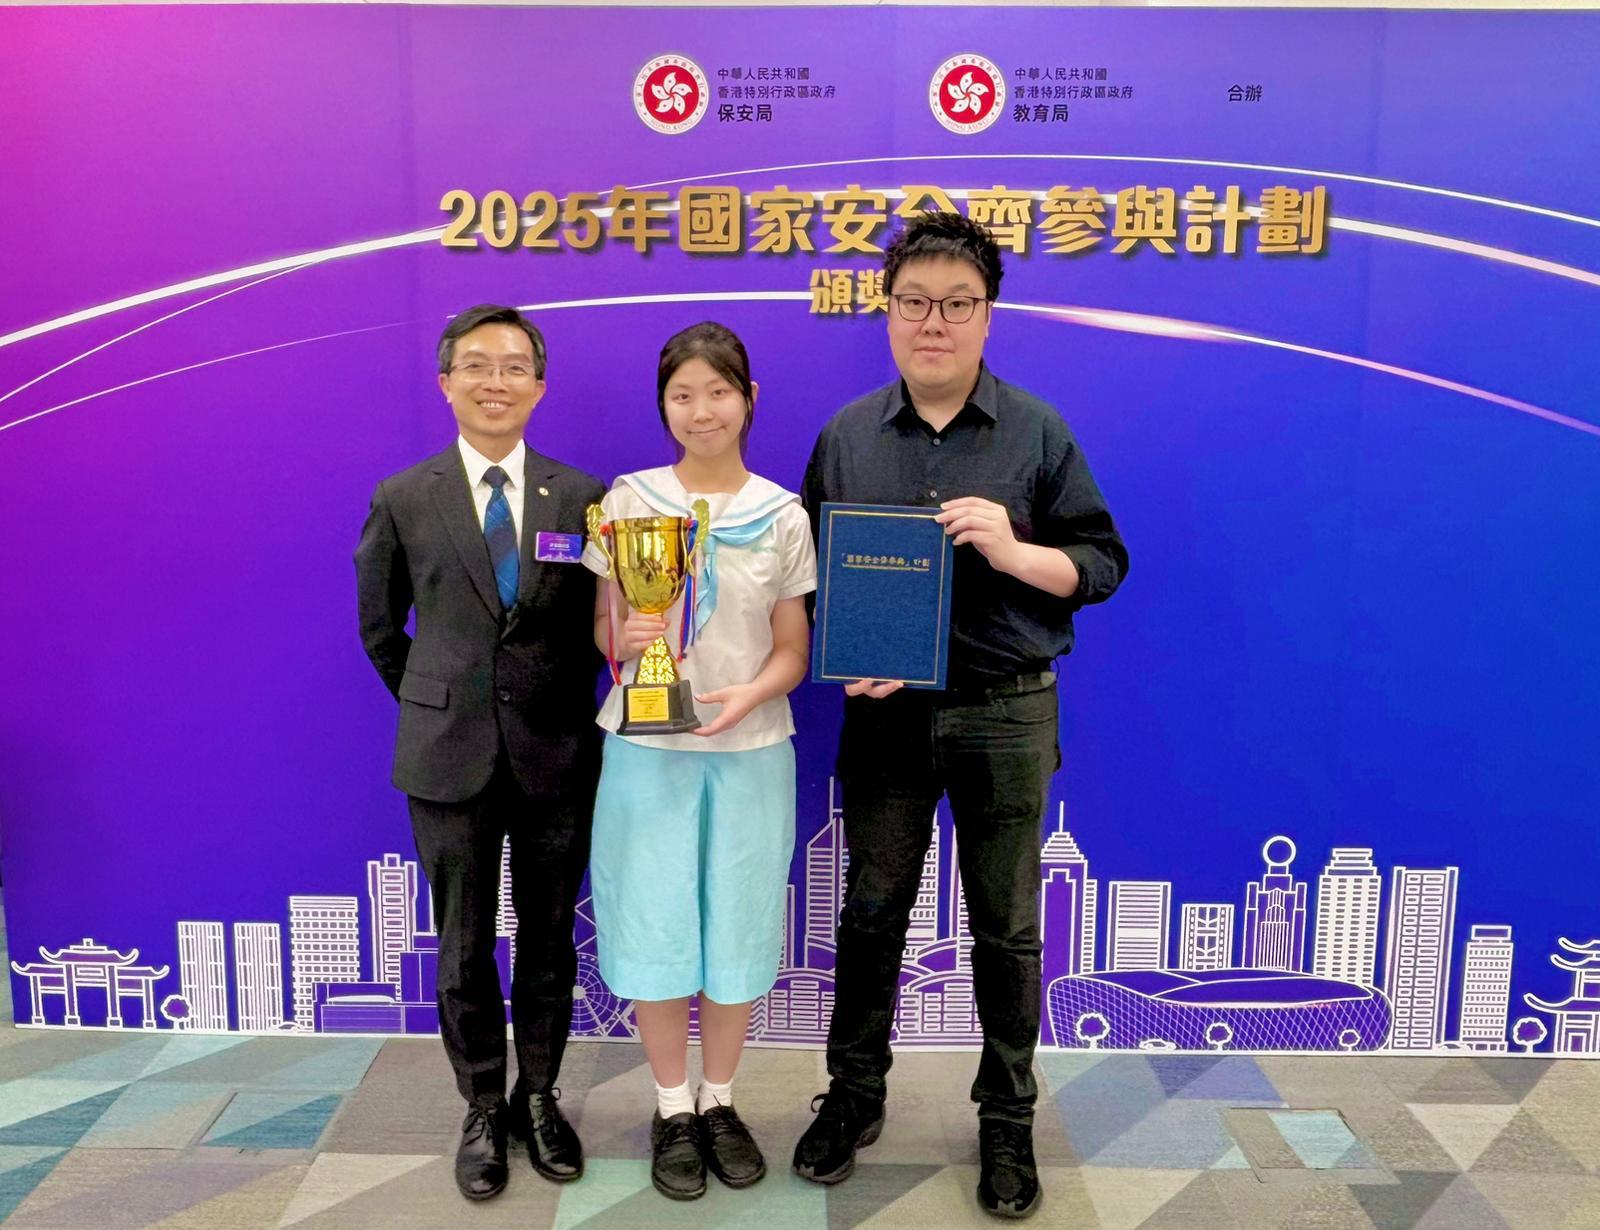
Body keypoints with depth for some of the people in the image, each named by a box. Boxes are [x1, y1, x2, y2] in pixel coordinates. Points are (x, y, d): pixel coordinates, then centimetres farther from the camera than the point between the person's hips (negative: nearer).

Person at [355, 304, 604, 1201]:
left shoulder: (583, 498, -1)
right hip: (450, 757, 0)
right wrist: (434, 707, 10)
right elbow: (381, 628, 10)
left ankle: (539, 1096, 33)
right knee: (464, 949, 11)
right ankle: (484, 1110, 31)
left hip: (556, 754, 1)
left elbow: (598, 624, 6)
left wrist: (560, 705, 3)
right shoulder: (403, 500, 0)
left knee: (550, 940, 13)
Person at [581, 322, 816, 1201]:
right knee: (655, 929, 4)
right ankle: (673, 1107, 25)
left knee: (738, 927, 8)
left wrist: (749, 695, -17)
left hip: (751, 749, 1)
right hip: (649, 744, -1)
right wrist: (624, 638, -19)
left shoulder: (782, 516, 2)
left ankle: (719, 1100, 29)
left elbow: (792, 650, 4)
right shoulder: (628, 500, 1)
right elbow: (602, 624, 5)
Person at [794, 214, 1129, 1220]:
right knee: (871, 912, 13)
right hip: (883, 712, 2)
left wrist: (1014, 551, -19)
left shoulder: (1038, 433, -1)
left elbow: (1102, 565, -1)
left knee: (1006, 927, 10)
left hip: (1006, 715, -1)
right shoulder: (847, 435, 5)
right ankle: (855, 1095, 33)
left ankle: (1008, 1119, 29)